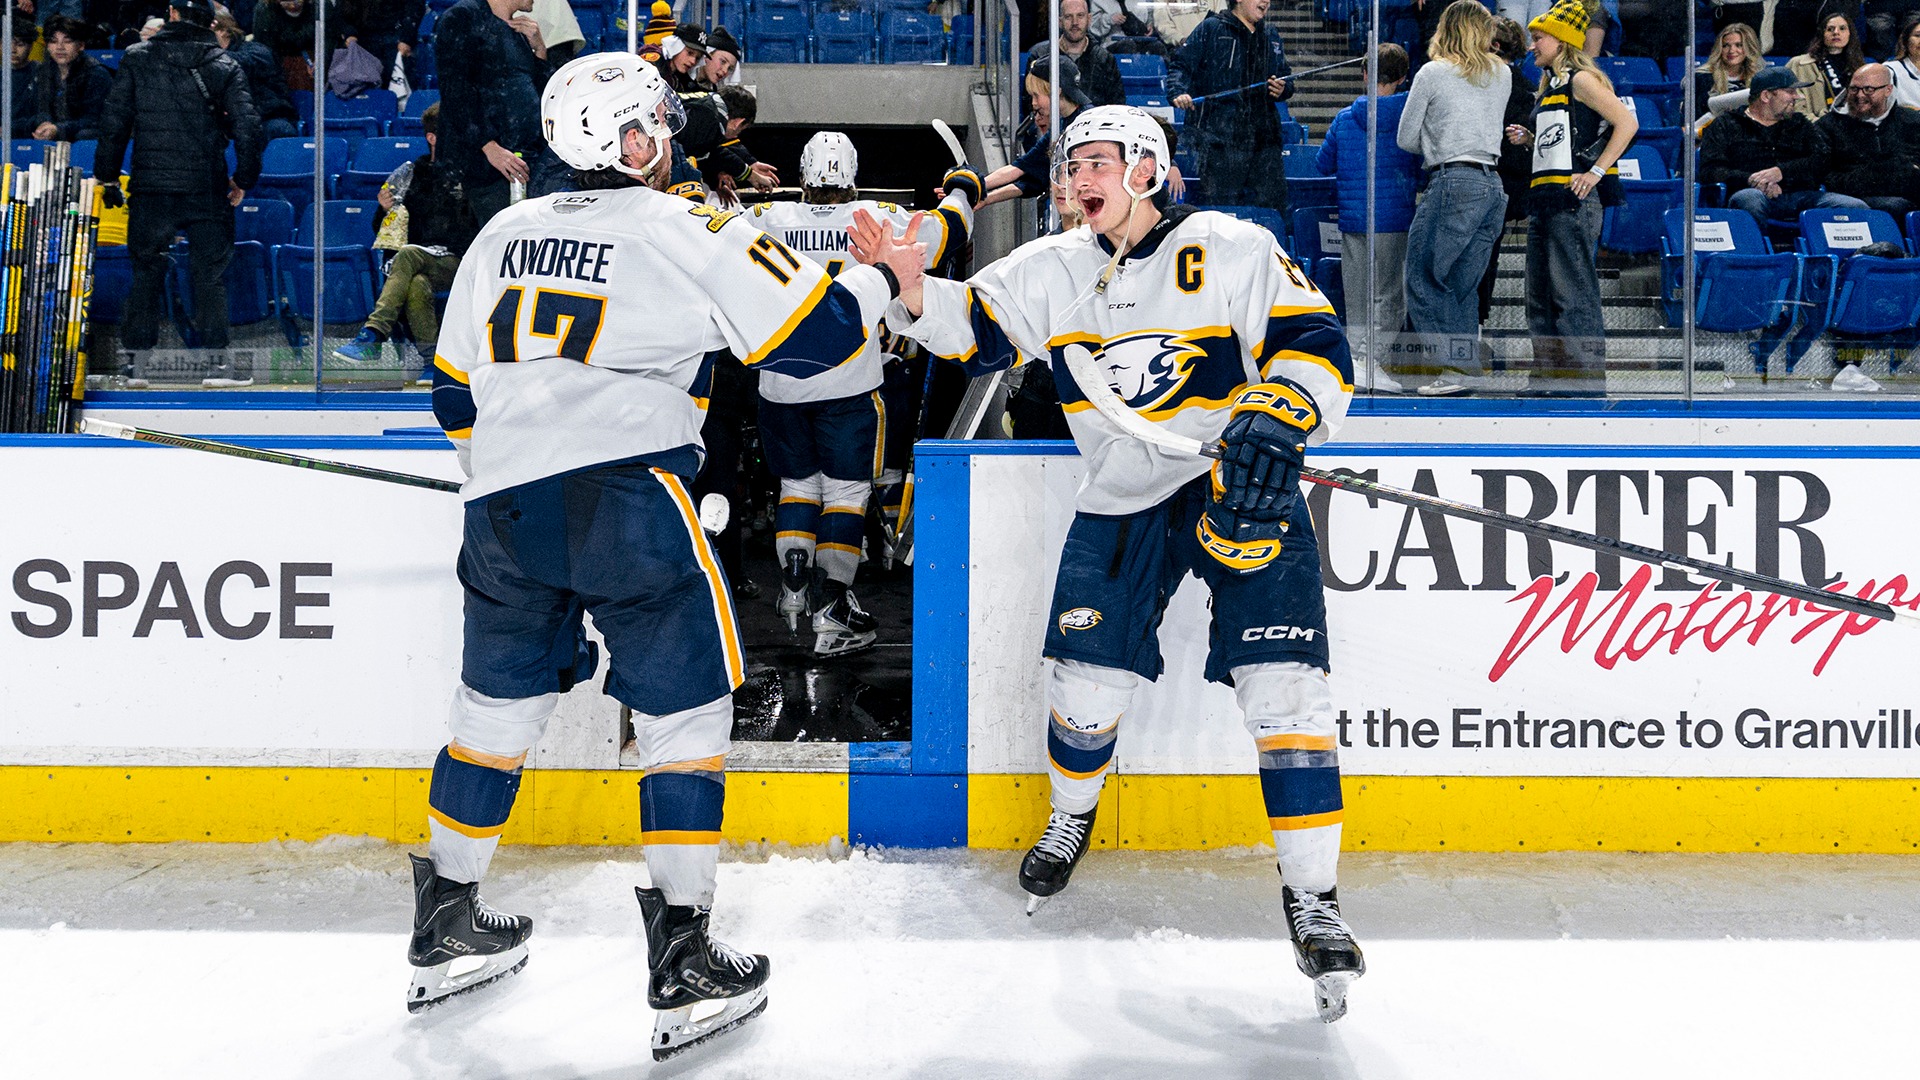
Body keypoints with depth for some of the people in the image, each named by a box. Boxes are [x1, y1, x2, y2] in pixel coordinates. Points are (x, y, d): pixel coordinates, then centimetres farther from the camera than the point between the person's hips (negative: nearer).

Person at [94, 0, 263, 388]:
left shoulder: (137, 58, 3)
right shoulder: (224, 65, 0)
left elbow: (114, 122, 2)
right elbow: (246, 127, -6)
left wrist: (107, 176, 10)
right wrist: (243, 179, 6)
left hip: (150, 186, 1)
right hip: (207, 189, -1)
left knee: (145, 270, 11)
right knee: (210, 274, 4)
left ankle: (134, 356, 13)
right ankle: (217, 360, 2)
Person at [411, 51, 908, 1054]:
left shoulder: (503, 232, 16)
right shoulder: (692, 231, -1)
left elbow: (457, 388, 22)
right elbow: (811, 332, -1)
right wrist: (882, 282, 18)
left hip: (503, 511, 6)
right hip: (625, 499, -6)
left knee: (497, 705, 19)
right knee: (685, 711, 4)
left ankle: (446, 932, 32)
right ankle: (684, 974, 6)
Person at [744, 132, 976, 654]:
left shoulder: (768, 220, -2)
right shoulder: (879, 220, -4)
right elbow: (945, 232, 8)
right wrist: (962, 189, 29)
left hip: (781, 386, 2)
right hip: (849, 389, -2)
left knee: (797, 484, 20)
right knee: (846, 492, 5)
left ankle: (794, 588, 12)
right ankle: (832, 614, 2)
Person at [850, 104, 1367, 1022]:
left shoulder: (1233, 250, -8)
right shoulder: (1055, 268, 5)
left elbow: (1315, 345, -11)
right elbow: (971, 328, 3)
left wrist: (1274, 423, -28)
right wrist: (913, 288, -16)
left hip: (1241, 490, -3)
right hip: (1122, 500, 4)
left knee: (1283, 690, -13)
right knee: (1086, 681, 3)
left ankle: (1312, 898, -2)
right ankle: (1071, 818, 36)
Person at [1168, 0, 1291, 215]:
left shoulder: (1271, 41, 21)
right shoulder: (1210, 28, 4)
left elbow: (1286, 78, 27)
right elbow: (1181, 66, -1)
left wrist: (1282, 89, 3)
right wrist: (1179, 92, -21)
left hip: (1264, 138, 6)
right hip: (1219, 137, -6)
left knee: (1273, 202, 4)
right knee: (1224, 205, -5)